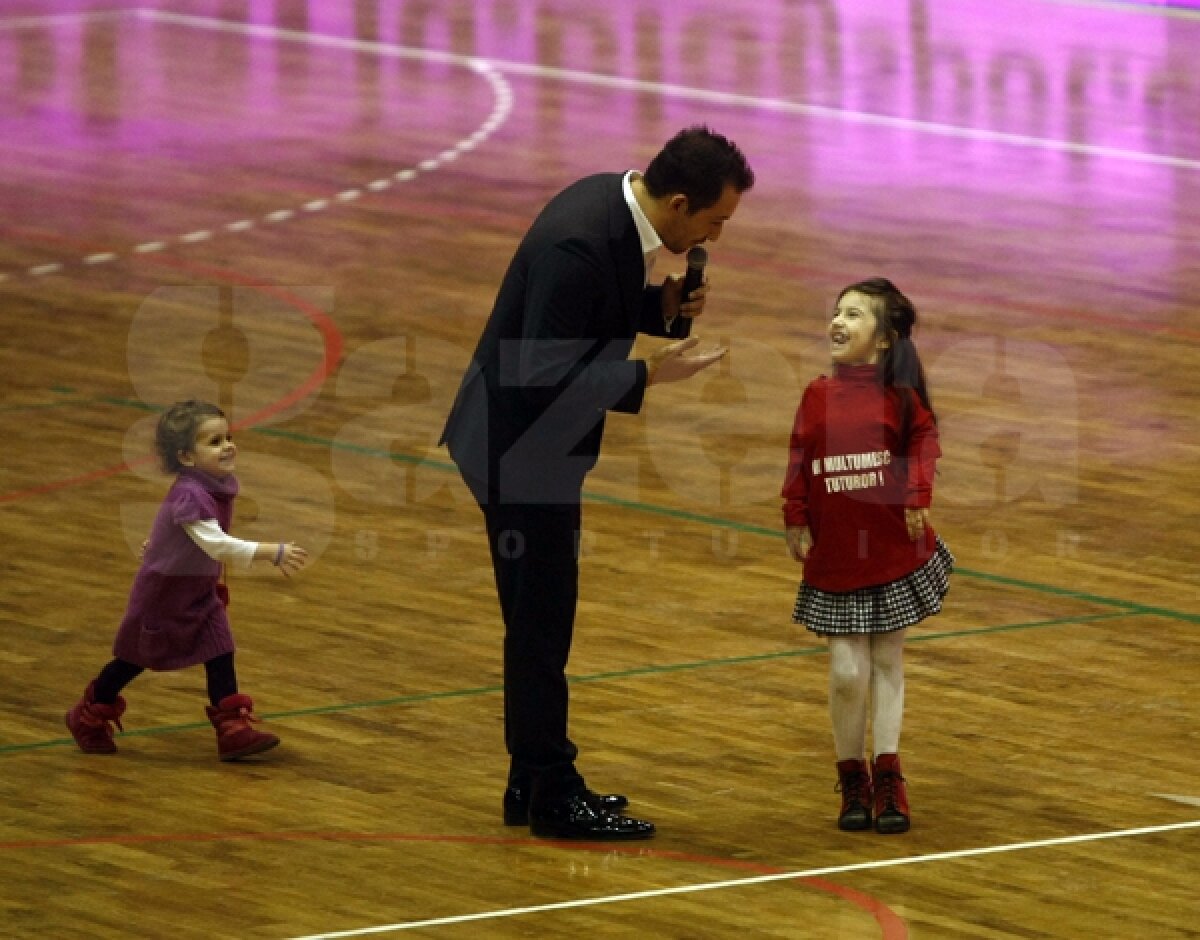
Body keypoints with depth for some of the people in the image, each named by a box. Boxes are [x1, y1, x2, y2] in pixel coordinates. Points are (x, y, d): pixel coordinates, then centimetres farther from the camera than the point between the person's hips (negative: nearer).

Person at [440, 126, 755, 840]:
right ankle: (553, 796, 8)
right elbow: (546, 376, -29)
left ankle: (534, 782, 26)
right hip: (521, 451, -10)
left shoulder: (615, 205, 0)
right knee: (542, 625, 0)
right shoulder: (577, 243, -29)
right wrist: (650, 376, -26)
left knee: (542, 621, 17)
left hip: (540, 443, 10)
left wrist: (664, 305, -2)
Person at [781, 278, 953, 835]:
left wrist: (917, 496, -14)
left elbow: (923, 441, 0)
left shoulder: (900, 394, -4)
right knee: (847, 671, -2)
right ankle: (852, 780, 14)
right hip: (835, 554, 1)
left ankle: (887, 779, 15)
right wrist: (796, 521, 1)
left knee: (887, 661, 8)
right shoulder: (819, 395, 2)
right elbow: (800, 461, 5)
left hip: (895, 550, -1)